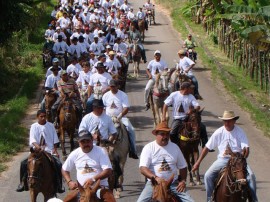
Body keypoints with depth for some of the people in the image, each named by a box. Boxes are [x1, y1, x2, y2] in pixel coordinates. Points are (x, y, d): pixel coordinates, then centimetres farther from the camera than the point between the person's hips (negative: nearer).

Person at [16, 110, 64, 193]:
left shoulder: (50, 126, 7)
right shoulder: (34, 126, 2)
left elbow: (55, 139, 9)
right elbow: (32, 139, -12)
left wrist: (55, 150, -1)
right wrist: (36, 146, -31)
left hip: (50, 151, 0)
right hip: (37, 151, 0)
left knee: (58, 164, -23)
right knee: (24, 163, -18)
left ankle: (58, 186, -9)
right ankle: (23, 183, -1)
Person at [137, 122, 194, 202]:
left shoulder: (175, 147, 11)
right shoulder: (149, 148, -2)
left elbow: (182, 167, 18)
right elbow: (143, 168, -12)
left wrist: (183, 180, 1)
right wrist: (155, 177, -28)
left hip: (173, 184, 3)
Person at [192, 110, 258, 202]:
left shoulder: (240, 132, -6)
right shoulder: (219, 132, -3)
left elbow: (246, 148, -10)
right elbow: (207, 148, 5)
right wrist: (198, 163, 4)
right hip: (223, 159, 1)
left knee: (251, 175, -23)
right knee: (208, 175, -19)